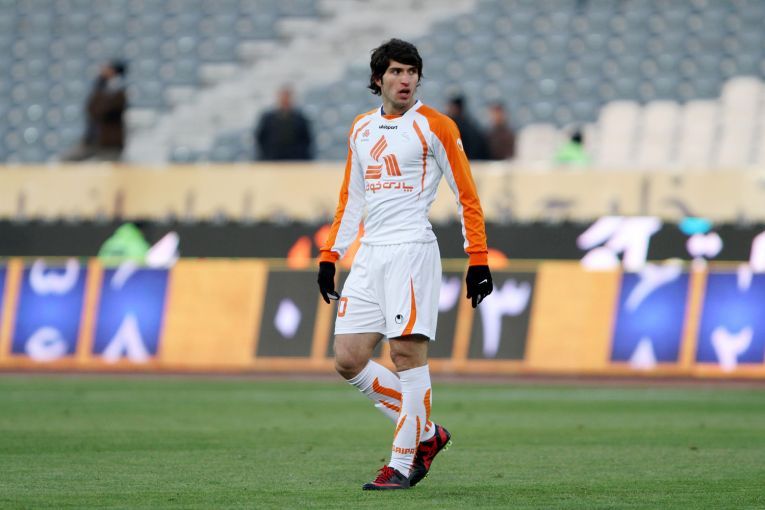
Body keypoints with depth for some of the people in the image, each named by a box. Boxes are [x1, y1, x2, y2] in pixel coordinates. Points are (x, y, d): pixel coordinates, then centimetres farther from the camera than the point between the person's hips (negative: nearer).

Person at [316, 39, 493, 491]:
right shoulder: (361, 129, 16)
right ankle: (427, 433, 13)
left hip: (411, 250, -6)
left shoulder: (434, 126, -1)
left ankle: (402, 464, -5)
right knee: (348, 360, 0)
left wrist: (479, 261, -7)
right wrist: (330, 257, 20)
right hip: (369, 254, 6)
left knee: (408, 353, -10)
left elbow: (467, 196, -1)